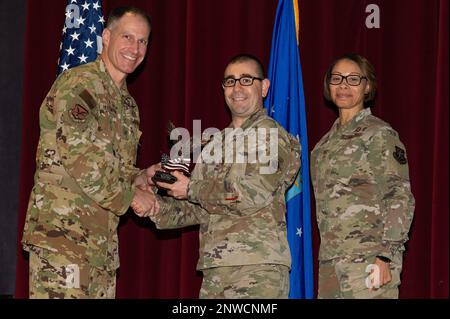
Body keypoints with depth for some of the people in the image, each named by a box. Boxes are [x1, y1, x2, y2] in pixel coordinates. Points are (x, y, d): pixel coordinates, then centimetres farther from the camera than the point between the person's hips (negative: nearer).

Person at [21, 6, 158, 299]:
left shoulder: (127, 103, 20)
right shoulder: (78, 84, -9)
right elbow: (80, 160, -18)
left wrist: (141, 178, 5)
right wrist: (130, 196, -9)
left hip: (104, 241, 9)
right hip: (61, 229, -9)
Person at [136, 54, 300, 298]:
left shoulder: (272, 136, -1)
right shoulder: (216, 144, 22)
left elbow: (252, 195, -14)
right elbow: (196, 209, 21)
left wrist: (191, 189, -5)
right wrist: (156, 208, 1)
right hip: (214, 270, 6)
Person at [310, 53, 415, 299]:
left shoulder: (379, 134, -4)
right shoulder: (327, 140, 19)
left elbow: (400, 198, -9)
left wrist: (386, 256, -18)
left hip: (368, 258, -7)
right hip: (330, 260, 7)